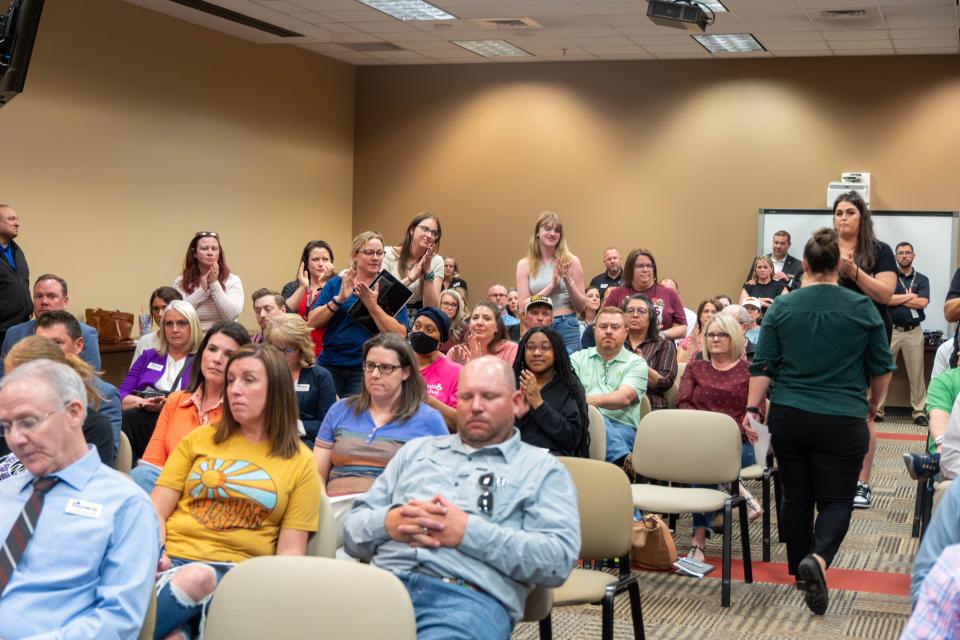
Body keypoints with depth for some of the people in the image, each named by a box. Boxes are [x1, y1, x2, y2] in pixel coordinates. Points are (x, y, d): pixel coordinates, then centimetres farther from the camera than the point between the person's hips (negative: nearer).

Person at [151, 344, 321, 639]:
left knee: (198, 579, -39)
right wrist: (154, 556, -10)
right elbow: (156, 512, 12)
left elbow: (291, 550, 8)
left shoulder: (300, 461, 12)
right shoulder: (199, 439, 19)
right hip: (171, 560, 1)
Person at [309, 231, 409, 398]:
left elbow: (399, 334, -8)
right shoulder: (335, 283, 8)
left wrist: (372, 304, -16)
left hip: (366, 369, -2)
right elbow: (312, 322, -1)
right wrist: (340, 298, -12)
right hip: (329, 365, 2)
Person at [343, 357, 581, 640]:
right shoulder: (415, 451, 27)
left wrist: (468, 532, -9)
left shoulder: (543, 469, 15)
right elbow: (354, 528, 23)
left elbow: (559, 558, -1)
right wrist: (389, 522, -2)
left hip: (471, 598, -3)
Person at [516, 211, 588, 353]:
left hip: (567, 327, -1)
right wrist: (551, 286, -12)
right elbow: (524, 306, -3)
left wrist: (568, 282, -12)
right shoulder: (525, 265, 4)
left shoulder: (571, 262, 2)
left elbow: (581, 306, 4)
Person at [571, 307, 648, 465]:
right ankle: (624, 460, -56)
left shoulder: (636, 363, 13)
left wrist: (595, 400, -26)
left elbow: (625, 397, -6)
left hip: (621, 426, -1)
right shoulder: (579, 358, 23)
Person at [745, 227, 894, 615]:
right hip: (842, 421, -2)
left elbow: (763, 365, -2)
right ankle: (818, 559, -23)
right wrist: (872, 406, 19)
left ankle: (799, 569, 25)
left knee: (796, 495, 14)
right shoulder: (862, 308, -2)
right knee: (836, 500, 2)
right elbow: (881, 368, 5)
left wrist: (752, 409, 2)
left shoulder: (781, 308, -1)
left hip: (788, 418, 2)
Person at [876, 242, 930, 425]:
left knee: (916, 374, 3)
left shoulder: (922, 279, 8)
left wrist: (897, 299, -6)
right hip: (891, 330, -1)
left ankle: (919, 412, 9)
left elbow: (923, 302, -8)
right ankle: (876, 410, 4)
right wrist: (910, 296, -6)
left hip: (914, 332, 1)